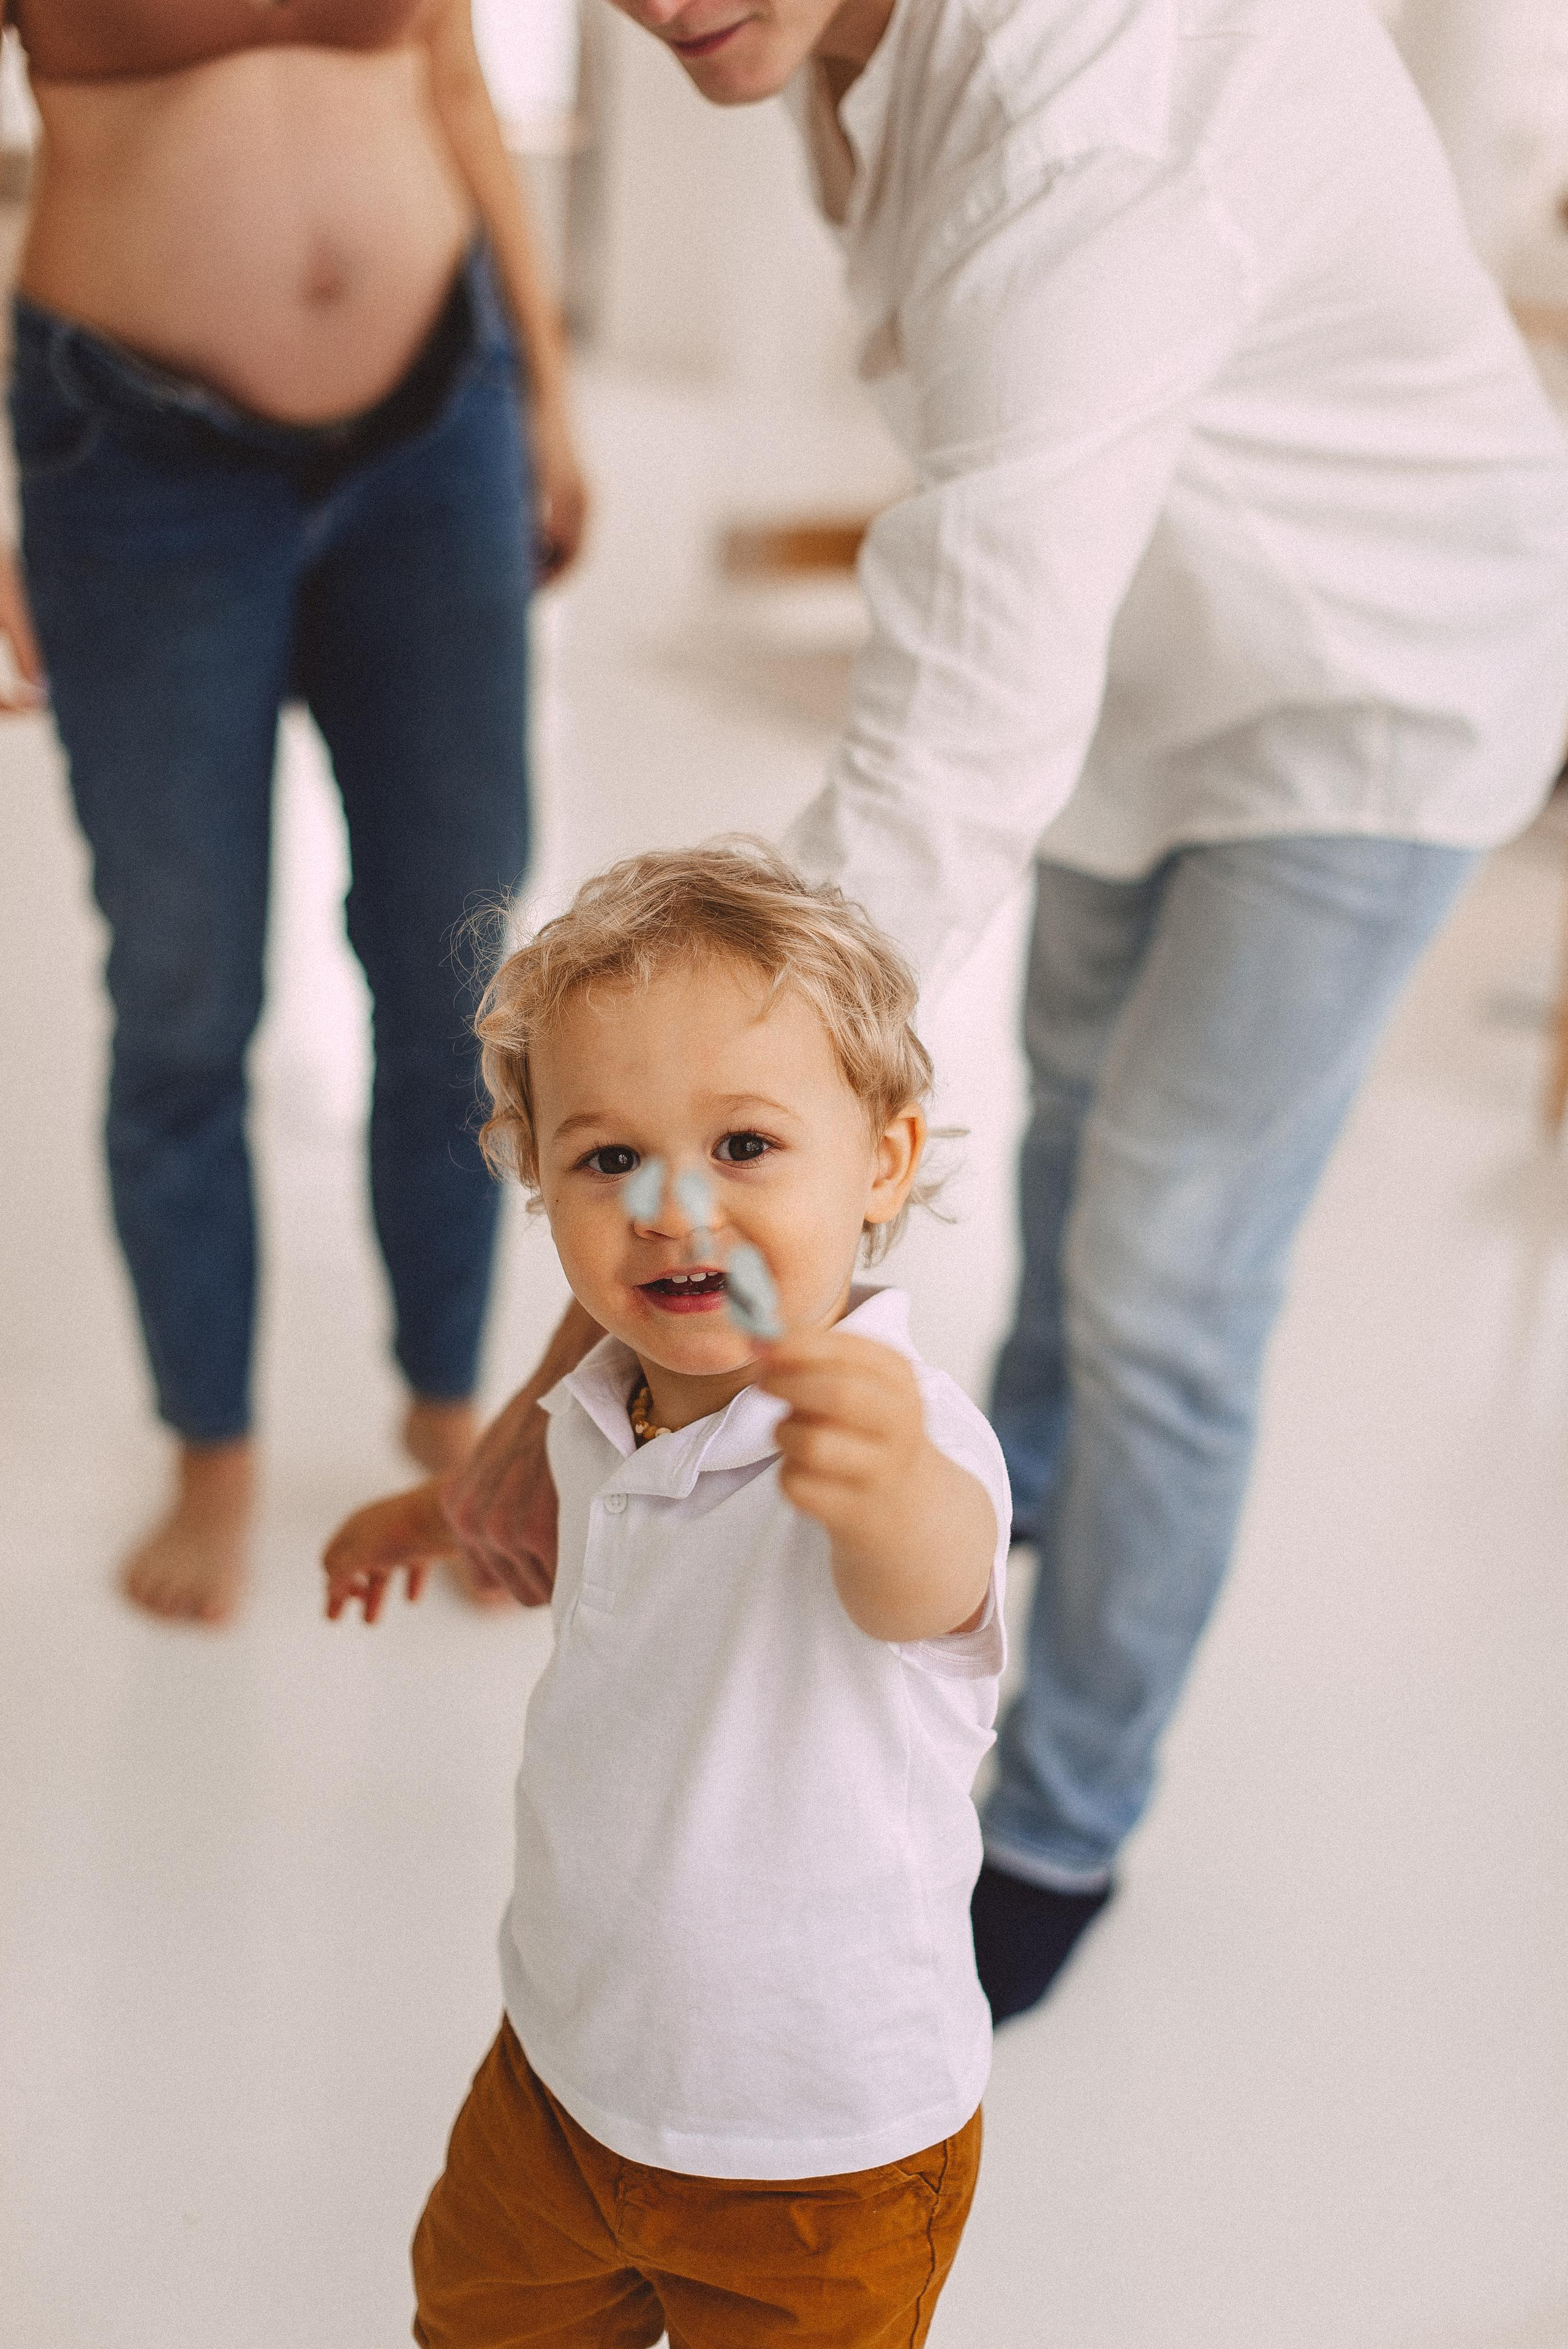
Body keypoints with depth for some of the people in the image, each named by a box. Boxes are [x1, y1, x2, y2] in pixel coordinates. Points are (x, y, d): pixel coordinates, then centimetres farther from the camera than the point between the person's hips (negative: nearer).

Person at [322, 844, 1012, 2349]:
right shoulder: (606, 1409, -11)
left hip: (822, 2168, -6)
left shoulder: (910, 1437, -34)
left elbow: (923, 1578, -59)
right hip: (565, 2068, 6)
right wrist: (439, 1510, 21)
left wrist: (883, 1481, -79)